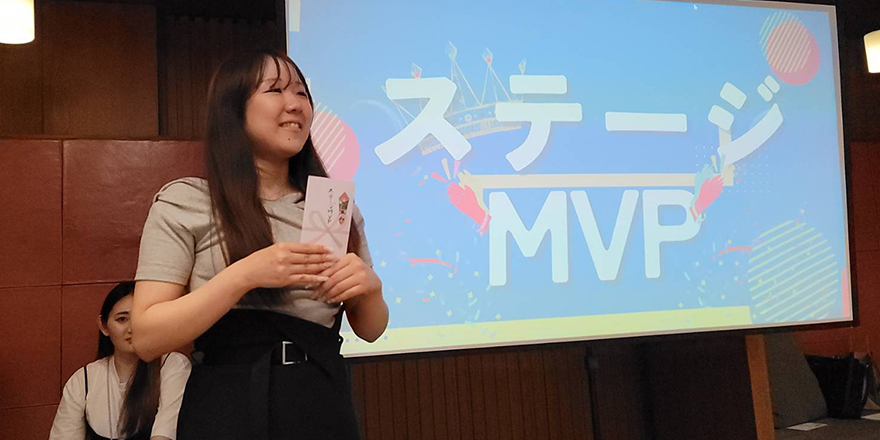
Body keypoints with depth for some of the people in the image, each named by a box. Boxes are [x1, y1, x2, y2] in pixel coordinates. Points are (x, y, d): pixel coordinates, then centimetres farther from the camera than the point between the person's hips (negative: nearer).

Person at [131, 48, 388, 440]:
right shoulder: (185, 203, -5)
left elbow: (370, 329, 10)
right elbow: (147, 338, -10)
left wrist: (370, 287, -12)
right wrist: (244, 275, -21)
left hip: (327, 408, 4)